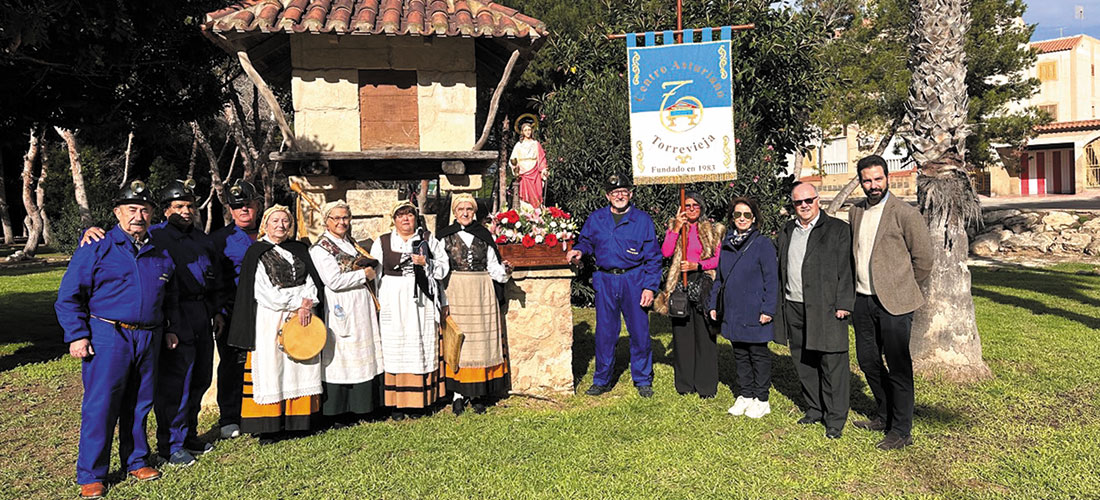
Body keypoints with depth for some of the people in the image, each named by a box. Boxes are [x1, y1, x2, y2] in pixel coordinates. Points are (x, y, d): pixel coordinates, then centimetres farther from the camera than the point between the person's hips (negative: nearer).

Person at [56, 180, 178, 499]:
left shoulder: (160, 253, 12)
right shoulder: (97, 247, -3)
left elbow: (169, 296, 24)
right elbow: (69, 295, -3)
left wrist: (170, 328, 17)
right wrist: (77, 335, -9)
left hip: (149, 338, 5)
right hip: (108, 337, -4)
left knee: (140, 403, 13)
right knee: (100, 406, -2)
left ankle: (136, 461, 27)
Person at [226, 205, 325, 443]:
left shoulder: (299, 249, 15)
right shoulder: (256, 252, 0)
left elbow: (312, 278, 9)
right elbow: (264, 290, -8)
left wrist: (307, 302, -10)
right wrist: (296, 304, -11)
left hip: (302, 315, 5)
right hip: (270, 319, -5)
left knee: (300, 368, 4)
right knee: (270, 367, -4)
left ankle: (293, 420, 11)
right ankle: (268, 427, 1)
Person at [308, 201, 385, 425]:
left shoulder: (351, 243, 15)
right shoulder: (320, 248, -9)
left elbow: (368, 266, 27)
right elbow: (334, 280, -19)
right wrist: (364, 274, -11)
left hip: (362, 308, 8)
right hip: (341, 311, -8)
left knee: (363, 355, 9)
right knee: (340, 358, -2)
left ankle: (359, 407, 19)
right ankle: (337, 412, 8)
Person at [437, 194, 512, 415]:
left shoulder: (483, 235, 9)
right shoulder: (446, 236, 4)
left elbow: (493, 267, 11)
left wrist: (503, 269, -11)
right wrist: (442, 299, -4)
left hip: (482, 291, 2)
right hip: (455, 292, -1)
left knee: (482, 339, 2)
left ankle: (479, 393, 10)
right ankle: (458, 393, 8)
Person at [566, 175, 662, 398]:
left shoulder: (642, 220, 2)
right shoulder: (595, 219, 8)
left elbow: (653, 256, 2)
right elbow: (587, 241, 22)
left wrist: (650, 287, -6)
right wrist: (579, 250, -3)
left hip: (634, 281, -2)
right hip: (605, 281, 2)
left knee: (639, 331, 3)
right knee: (604, 332, 6)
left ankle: (643, 381, 19)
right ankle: (602, 380, 20)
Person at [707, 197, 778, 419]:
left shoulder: (763, 244, -8)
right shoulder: (726, 244, 9)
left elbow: (771, 280, -9)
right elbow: (720, 277, 15)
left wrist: (768, 309, -14)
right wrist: (714, 304, 11)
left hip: (754, 313, -5)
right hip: (732, 312, 6)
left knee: (759, 354, 6)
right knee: (740, 355, 14)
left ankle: (761, 400, 18)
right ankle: (745, 396, 27)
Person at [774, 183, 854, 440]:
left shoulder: (837, 229, -1)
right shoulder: (787, 232, 15)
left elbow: (845, 270, -5)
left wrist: (843, 304, -12)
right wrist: (780, 305, 12)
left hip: (826, 308, -5)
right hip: (793, 309, 6)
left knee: (832, 365, -1)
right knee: (803, 363, 12)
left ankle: (835, 419, 10)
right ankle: (814, 410, 27)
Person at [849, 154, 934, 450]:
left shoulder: (905, 214, -9)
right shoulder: (855, 213, 10)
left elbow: (923, 259, -5)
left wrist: (903, 292, 3)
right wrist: (852, 295, 13)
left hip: (893, 303, -6)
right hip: (862, 300, 6)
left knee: (898, 367, 1)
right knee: (868, 361, 15)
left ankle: (901, 431, 13)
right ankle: (884, 416, 34)